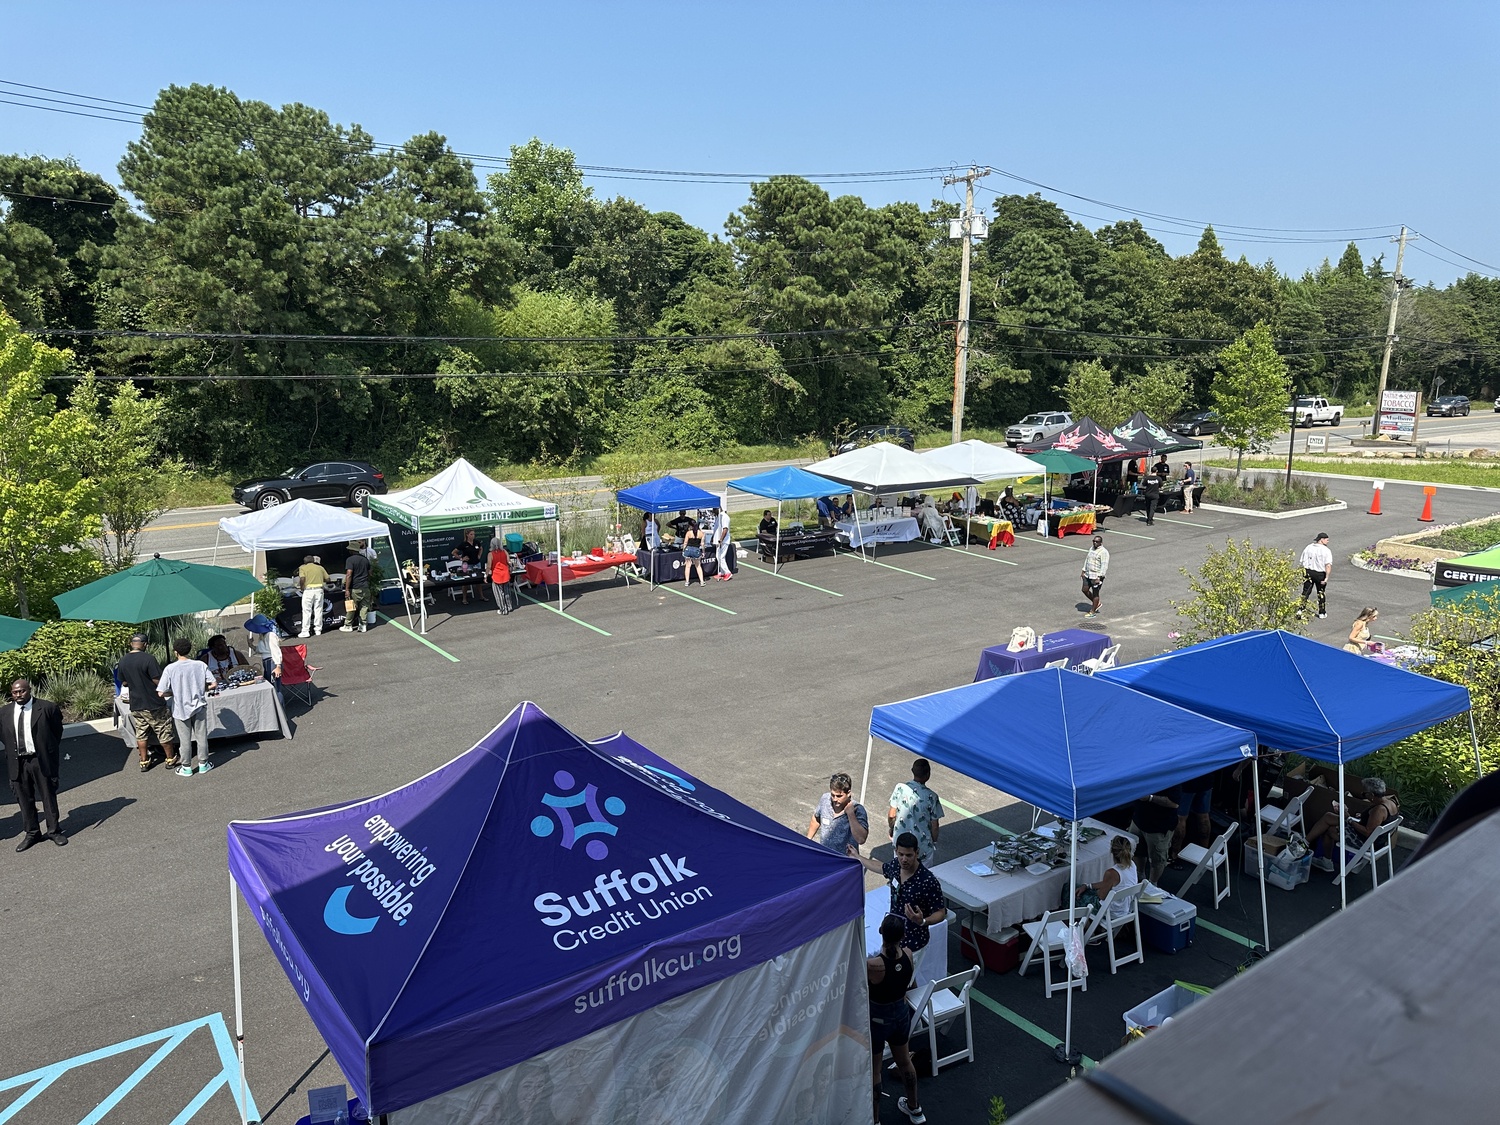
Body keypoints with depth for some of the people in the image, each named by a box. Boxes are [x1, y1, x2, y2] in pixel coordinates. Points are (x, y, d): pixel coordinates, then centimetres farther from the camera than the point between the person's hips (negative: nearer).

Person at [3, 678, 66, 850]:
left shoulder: (47, 708, -6)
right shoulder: (5, 713, 4)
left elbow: (57, 731, 3)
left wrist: (49, 751, 5)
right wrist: (14, 752, 7)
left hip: (41, 760, -3)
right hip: (17, 763, 3)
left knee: (48, 796, 6)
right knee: (24, 800, 11)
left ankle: (54, 831, 19)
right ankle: (31, 833, 23)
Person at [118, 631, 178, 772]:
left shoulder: (123, 661, 2)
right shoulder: (148, 658, -18)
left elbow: (124, 683, 12)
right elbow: (158, 681, -19)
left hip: (135, 705, 6)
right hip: (153, 704, -6)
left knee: (141, 734, 14)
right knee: (164, 733, 7)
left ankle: (144, 762, 20)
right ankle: (171, 760, 15)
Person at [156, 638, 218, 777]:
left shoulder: (170, 668, -14)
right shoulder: (200, 665, -9)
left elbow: (161, 692, -14)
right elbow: (213, 683, -7)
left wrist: (175, 693, 4)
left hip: (181, 709, -2)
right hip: (199, 706, 2)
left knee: (185, 740, 10)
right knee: (202, 736, 14)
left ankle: (186, 768, 20)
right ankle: (203, 764, 24)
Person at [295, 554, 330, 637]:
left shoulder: (303, 568, 4)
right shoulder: (320, 568, 13)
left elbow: (302, 579, -12)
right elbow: (327, 579, 8)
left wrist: (301, 588, 2)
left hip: (308, 590, -3)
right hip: (319, 589, 3)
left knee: (306, 611, 2)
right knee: (318, 610, 8)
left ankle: (305, 631, 1)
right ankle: (318, 630, 10)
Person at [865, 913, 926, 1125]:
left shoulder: (872, 965, -35)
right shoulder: (908, 955, -18)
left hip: (877, 1019, -5)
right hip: (902, 1013, 5)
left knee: (873, 1071, 16)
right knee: (904, 1060, 28)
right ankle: (914, 1108, 48)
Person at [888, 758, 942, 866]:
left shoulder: (900, 788, -13)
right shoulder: (931, 797, -20)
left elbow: (891, 815, -3)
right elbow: (934, 826, -12)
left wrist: (891, 829, 16)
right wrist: (934, 842, 6)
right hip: (922, 844, -3)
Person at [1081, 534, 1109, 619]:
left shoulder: (1103, 552, -16)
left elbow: (1104, 566, -21)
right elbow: (1087, 560, 21)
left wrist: (1099, 577, -25)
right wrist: (1083, 570, 17)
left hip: (1097, 576, -8)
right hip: (1088, 574, 8)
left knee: (1095, 593, 1)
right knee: (1085, 590, 11)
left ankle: (1092, 612, 11)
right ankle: (1097, 603, 31)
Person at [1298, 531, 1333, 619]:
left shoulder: (1308, 548, 4)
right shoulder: (1326, 550, -10)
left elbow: (1301, 562, 5)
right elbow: (1328, 565, -19)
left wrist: (1303, 573, 13)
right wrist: (1326, 577, -20)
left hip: (1308, 572, 3)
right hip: (1320, 574, -3)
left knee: (1306, 591, 7)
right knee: (1321, 593, 13)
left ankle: (1301, 609, -5)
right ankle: (1322, 613, 21)